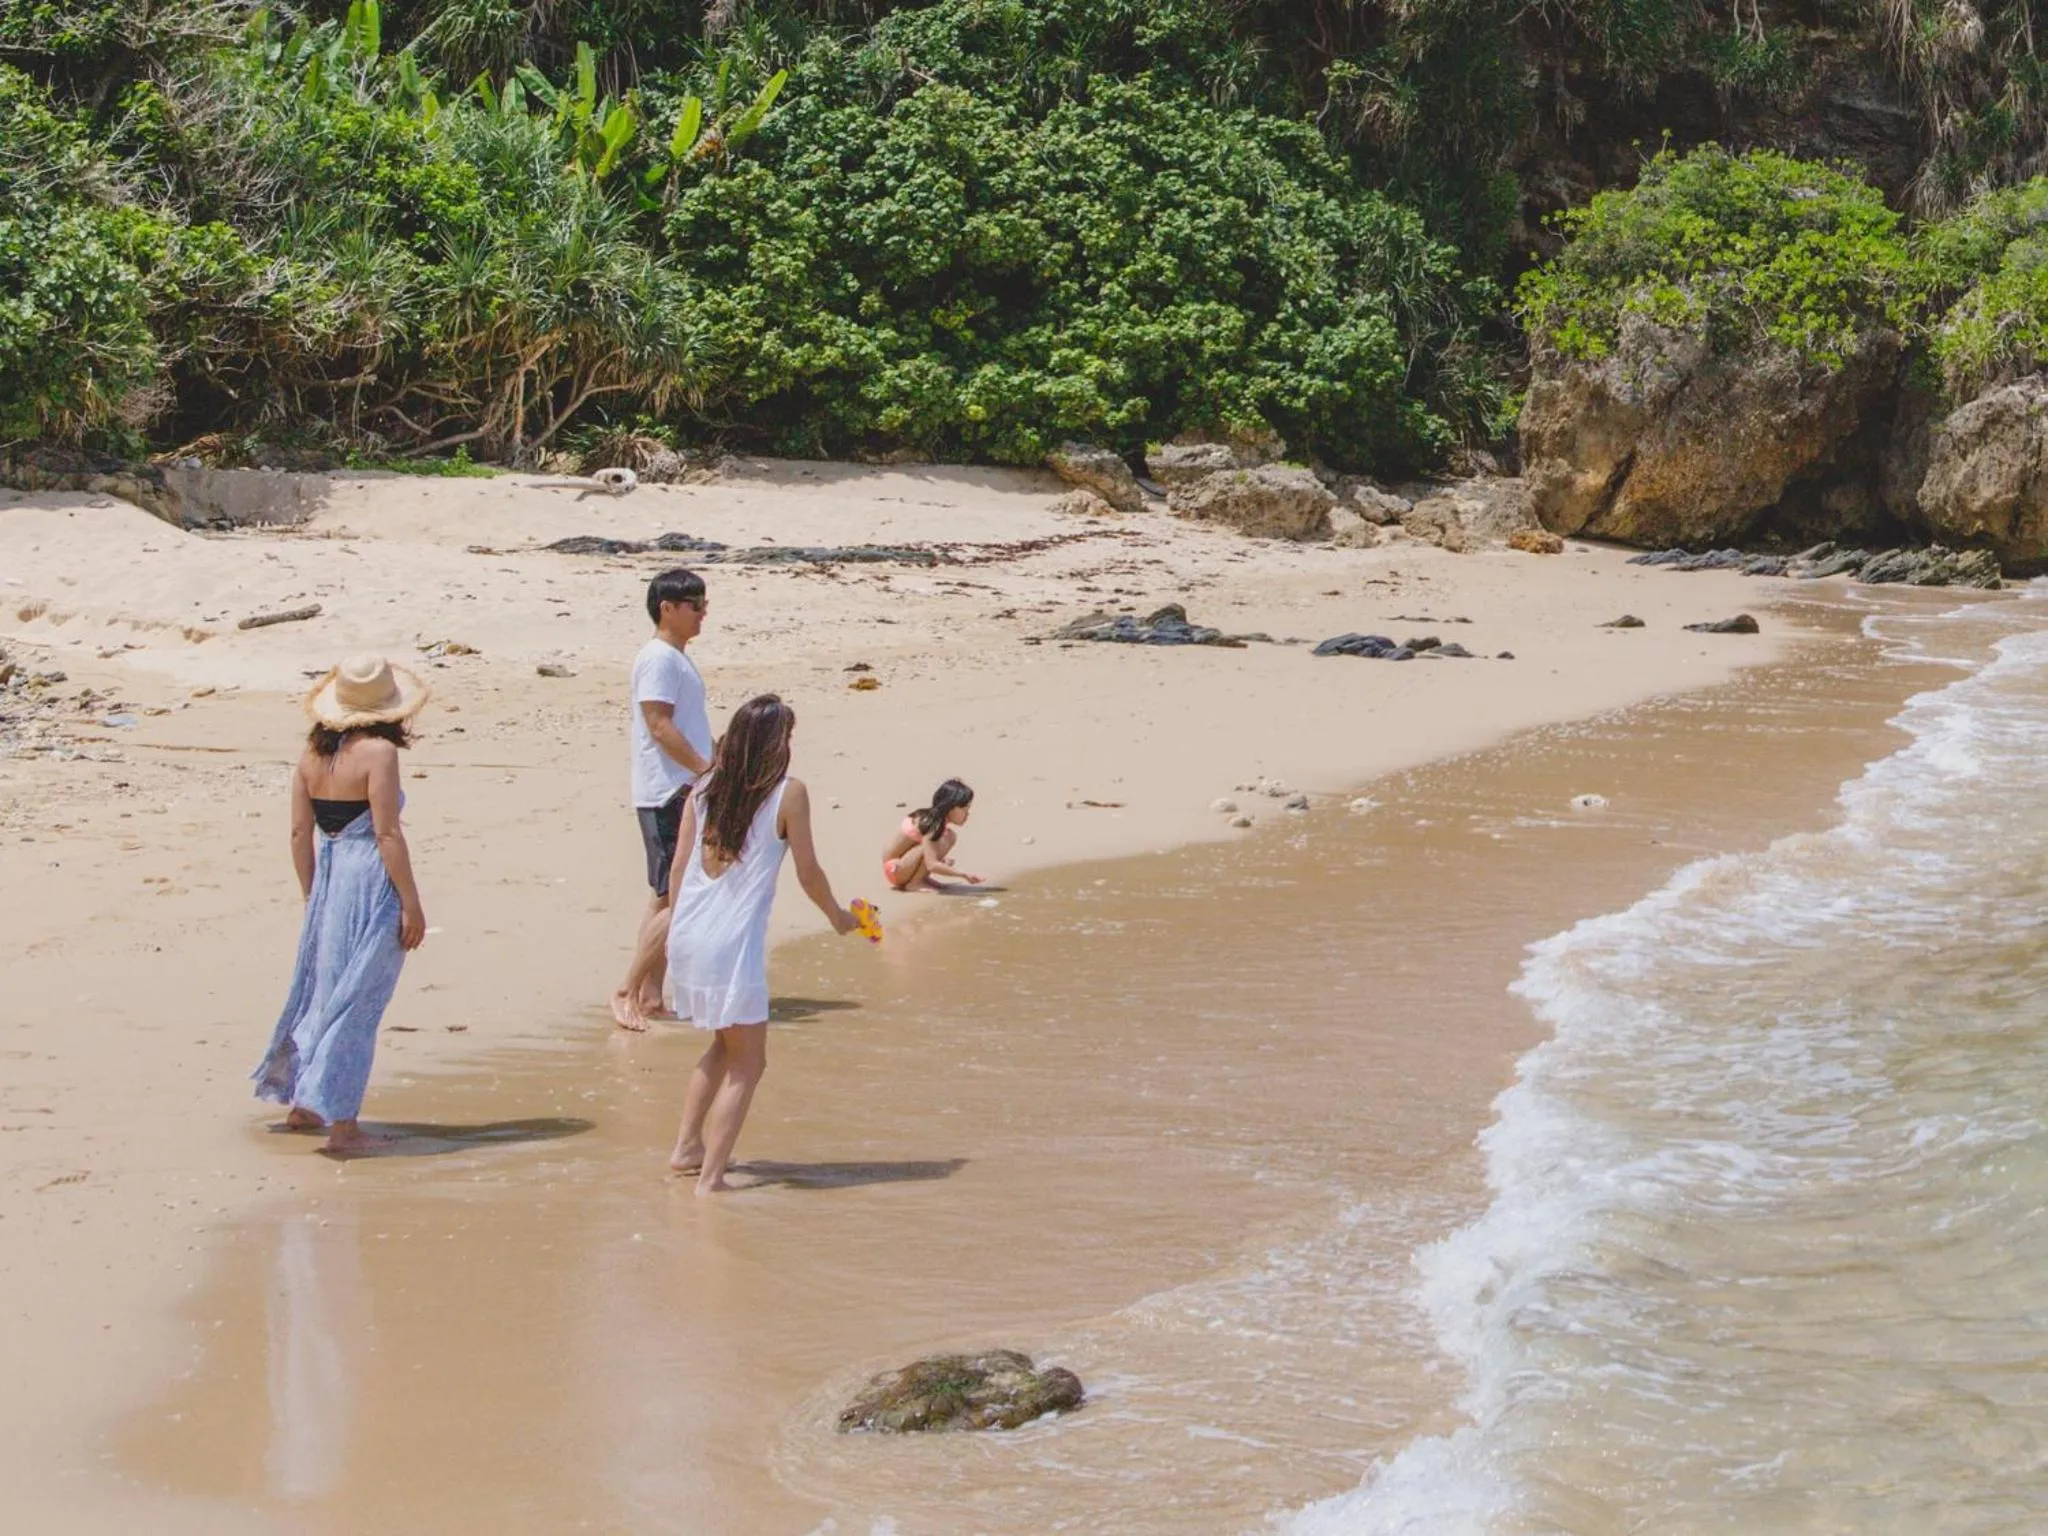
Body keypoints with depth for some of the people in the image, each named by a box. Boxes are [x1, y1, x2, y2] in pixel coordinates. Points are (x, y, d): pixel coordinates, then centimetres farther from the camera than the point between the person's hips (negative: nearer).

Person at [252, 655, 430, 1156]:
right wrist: (411, 903, -11)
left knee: (323, 991, 20)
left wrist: (311, 894, 19)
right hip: (372, 883, -7)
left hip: (327, 881, 7)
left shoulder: (312, 752, 6)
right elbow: (387, 835, -16)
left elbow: (301, 832, 9)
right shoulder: (378, 752, -14)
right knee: (357, 1003, 0)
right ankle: (342, 1124, 3)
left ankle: (300, 1104, 31)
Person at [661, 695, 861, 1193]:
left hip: (686, 935, 6)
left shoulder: (703, 789, 8)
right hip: (733, 944, -6)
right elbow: (808, 874, -1)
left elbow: (679, 867, 10)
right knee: (747, 1064, 5)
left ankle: (686, 1146, 29)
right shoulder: (788, 793, -6)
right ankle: (710, 1178, -3)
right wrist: (838, 916, 17)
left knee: (727, 1043, 27)